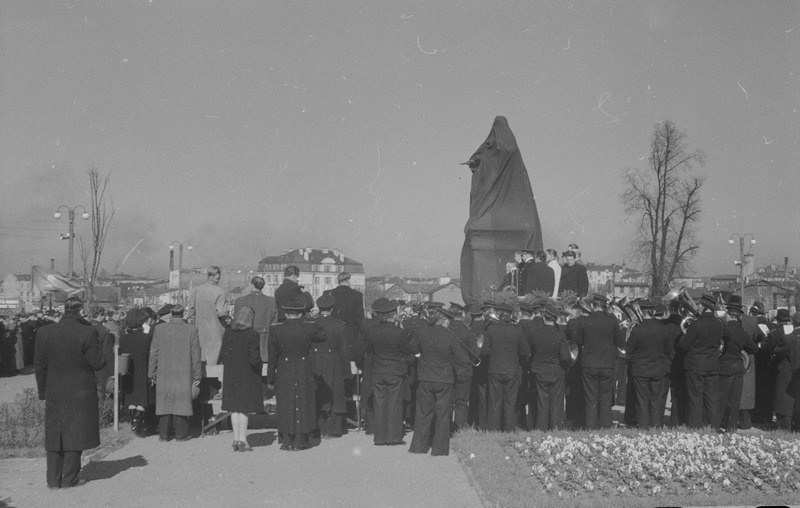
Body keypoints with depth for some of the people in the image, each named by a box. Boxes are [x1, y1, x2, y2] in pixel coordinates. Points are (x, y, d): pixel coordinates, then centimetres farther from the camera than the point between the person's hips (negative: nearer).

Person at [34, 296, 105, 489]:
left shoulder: (44, 333, -1)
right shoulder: (87, 333, -13)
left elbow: (40, 365, 3)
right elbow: (98, 363, -10)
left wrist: (43, 390, 11)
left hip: (54, 392, 3)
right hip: (81, 392, -3)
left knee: (54, 435, 13)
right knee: (75, 434, 6)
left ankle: (53, 479, 17)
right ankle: (69, 479, 7)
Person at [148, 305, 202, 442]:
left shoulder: (159, 329, -1)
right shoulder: (192, 329, -5)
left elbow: (154, 353, 3)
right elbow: (195, 355, -2)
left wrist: (152, 374, 11)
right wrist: (197, 376, 4)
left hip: (164, 374, 1)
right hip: (184, 374, -1)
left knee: (165, 402, 9)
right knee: (182, 402, 4)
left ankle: (164, 434, 11)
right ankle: (181, 434, 6)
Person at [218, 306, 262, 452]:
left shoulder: (228, 333, -1)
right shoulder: (252, 335, -15)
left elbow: (223, 355, 1)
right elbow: (254, 358, -19)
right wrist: (259, 364, 1)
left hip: (231, 375, 4)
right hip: (248, 375, -4)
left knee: (234, 408, 11)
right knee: (244, 408, 3)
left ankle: (236, 439, 16)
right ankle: (242, 440, 2)